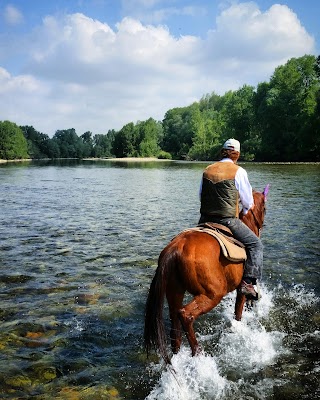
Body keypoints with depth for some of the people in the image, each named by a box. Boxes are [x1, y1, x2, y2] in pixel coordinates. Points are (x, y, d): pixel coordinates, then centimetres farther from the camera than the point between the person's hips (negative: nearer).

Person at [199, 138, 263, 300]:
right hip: (228, 220, -5)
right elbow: (248, 201, 4)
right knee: (255, 245, 7)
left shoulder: (207, 170, 10)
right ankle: (247, 282, -4)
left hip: (205, 219, 5)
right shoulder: (239, 171, -3)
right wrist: (245, 211, 26)